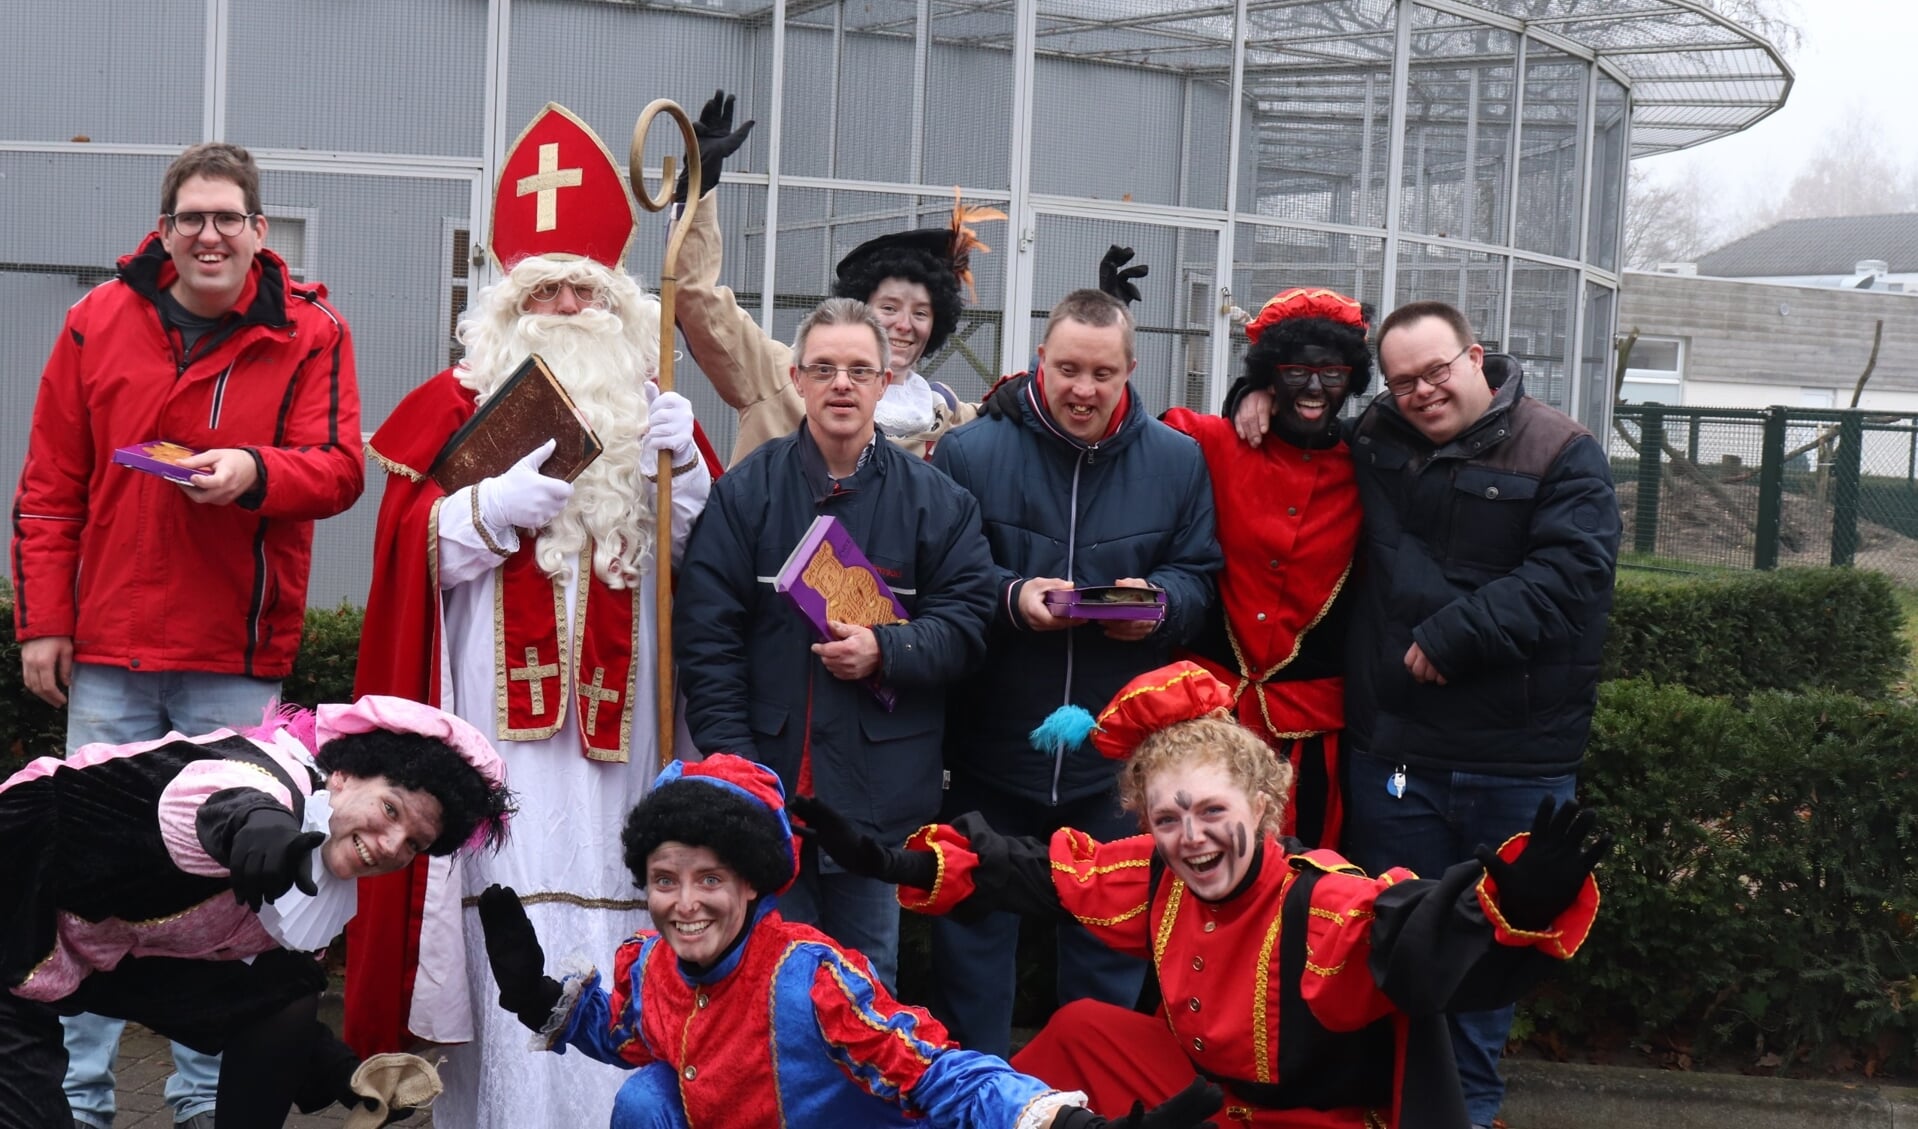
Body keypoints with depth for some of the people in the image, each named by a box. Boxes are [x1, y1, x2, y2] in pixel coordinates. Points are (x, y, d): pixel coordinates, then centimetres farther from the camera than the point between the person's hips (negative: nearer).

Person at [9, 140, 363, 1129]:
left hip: (238, 661, -1)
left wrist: (254, 473, -27)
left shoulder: (309, 334, 1)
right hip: (108, 652, 1)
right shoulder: (99, 324, 4)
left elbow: (339, 468, -7)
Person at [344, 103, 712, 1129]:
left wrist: (684, 472, -5)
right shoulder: (463, 403, 9)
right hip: (497, 715, -3)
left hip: (617, 722, 3)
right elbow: (414, 537, 1)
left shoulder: (654, 411, 17)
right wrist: (494, 506, -15)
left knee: (610, 910, 0)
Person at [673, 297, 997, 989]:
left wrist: (886, 652, -16)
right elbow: (705, 633, -1)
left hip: (882, 795, 0)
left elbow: (966, 620, 3)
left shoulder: (935, 501, 5)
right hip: (766, 787, 0)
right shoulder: (746, 491, 3)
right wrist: (733, 768, -9)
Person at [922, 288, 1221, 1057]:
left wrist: (1159, 603, -15)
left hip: (1118, 762, 2)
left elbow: (1198, 576, 6)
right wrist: (1011, 597, -20)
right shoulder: (969, 453, -5)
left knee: (1109, 950, 11)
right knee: (974, 939, 8)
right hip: (990, 754, -1)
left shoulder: (1176, 460, 3)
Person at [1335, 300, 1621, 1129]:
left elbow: (1570, 577, -16)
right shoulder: (1374, 440, 9)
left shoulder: (1561, 454, -4)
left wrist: (1454, 634, -19)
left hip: (1517, 760, -3)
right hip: (1393, 747, 3)